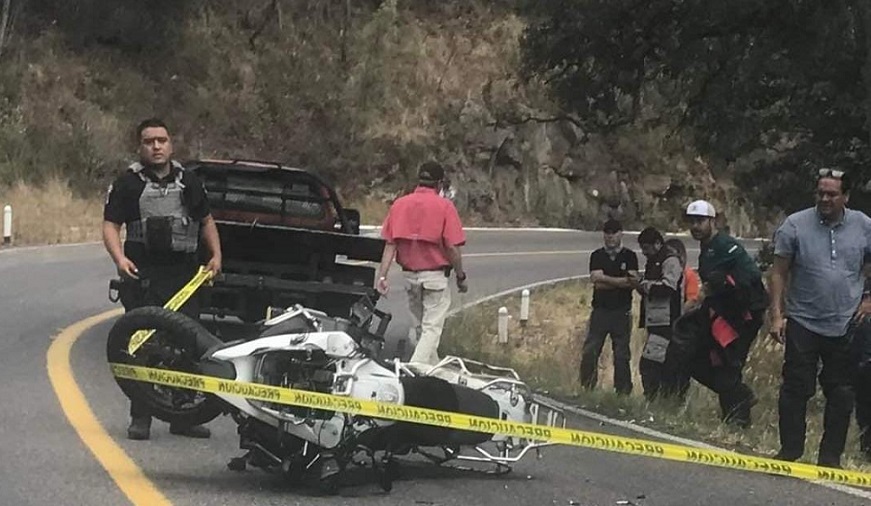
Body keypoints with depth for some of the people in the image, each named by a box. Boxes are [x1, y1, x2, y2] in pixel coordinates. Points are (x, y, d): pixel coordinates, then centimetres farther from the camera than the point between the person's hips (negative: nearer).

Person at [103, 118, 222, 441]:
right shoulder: (128, 183, 2)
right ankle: (140, 418, 1)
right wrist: (119, 258, -19)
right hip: (143, 277, -4)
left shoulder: (188, 182, 14)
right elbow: (110, 225, -2)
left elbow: (206, 221, 25)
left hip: (184, 275, 4)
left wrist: (216, 254, 11)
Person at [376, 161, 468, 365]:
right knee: (432, 329, -2)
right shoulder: (444, 206, -9)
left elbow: (390, 244, 0)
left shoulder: (400, 204, 4)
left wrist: (382, 275, -2)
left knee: (420, 327, 18)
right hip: (435, 276, -5)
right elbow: (452, 247, -12)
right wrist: (461, 276, 0)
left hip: (409, 275, 5)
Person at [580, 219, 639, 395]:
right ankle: (586, 389, 1)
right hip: (600, 310, 1)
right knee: (589, 352, -5)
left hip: (622, 312, -1)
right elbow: (596, 279, -7)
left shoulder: (629, 256, 5)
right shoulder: (597, 256, 8)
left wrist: (605, 280, -11)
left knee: (621, 354, 0)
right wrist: (621, 281, -9)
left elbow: (632, 282, -9)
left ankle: (623, 392, 5)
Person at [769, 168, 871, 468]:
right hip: (802, 323, -2)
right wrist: (776, 315, -7)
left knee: (841, 395, 6)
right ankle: (789, 452, 7)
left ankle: (831, 457, 15)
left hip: (845, 327, 2)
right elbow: (779, 272, -1)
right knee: (795, 389, -1)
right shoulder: (795, 225, -4)